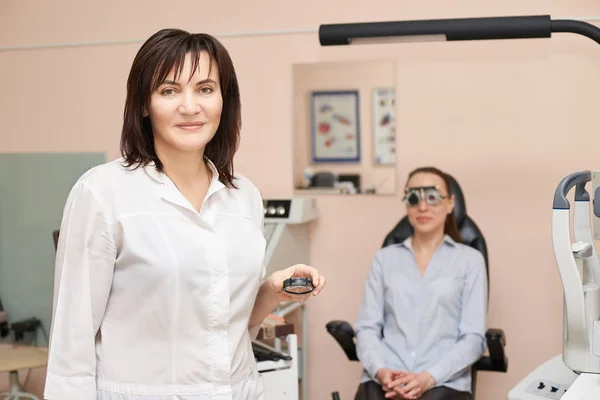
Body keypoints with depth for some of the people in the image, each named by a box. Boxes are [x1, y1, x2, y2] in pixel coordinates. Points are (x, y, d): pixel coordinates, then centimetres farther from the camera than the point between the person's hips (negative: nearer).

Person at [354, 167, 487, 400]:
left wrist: (429, 377, -13)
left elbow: (473, 337, 2)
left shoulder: (469, 259, 10)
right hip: (384, 380, 2)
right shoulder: (385, 258, 17)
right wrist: (380, 371, -10)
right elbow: (367, 327, 10)